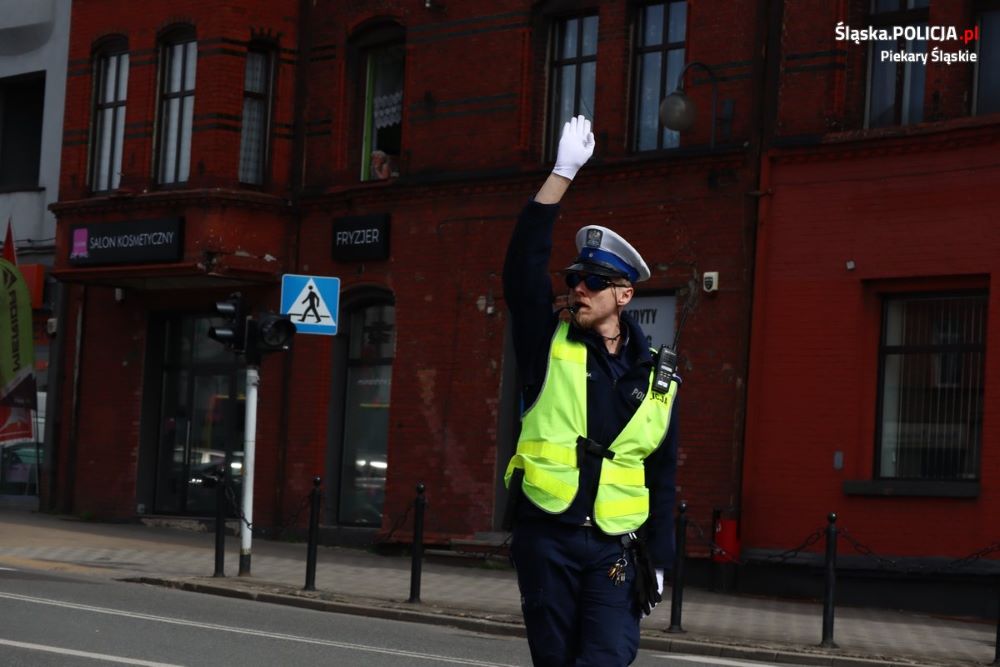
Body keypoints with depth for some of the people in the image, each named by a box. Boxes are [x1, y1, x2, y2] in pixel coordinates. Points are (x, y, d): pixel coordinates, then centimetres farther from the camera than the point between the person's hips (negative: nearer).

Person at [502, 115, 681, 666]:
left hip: (614, 547, 0)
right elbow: (523, 264, -9)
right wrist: (562, 174, -14)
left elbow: (661, 476, 12)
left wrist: (658, 557, 6)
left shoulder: (655, 377, 7)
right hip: (546, 537, 0)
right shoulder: (551, 343, 4)